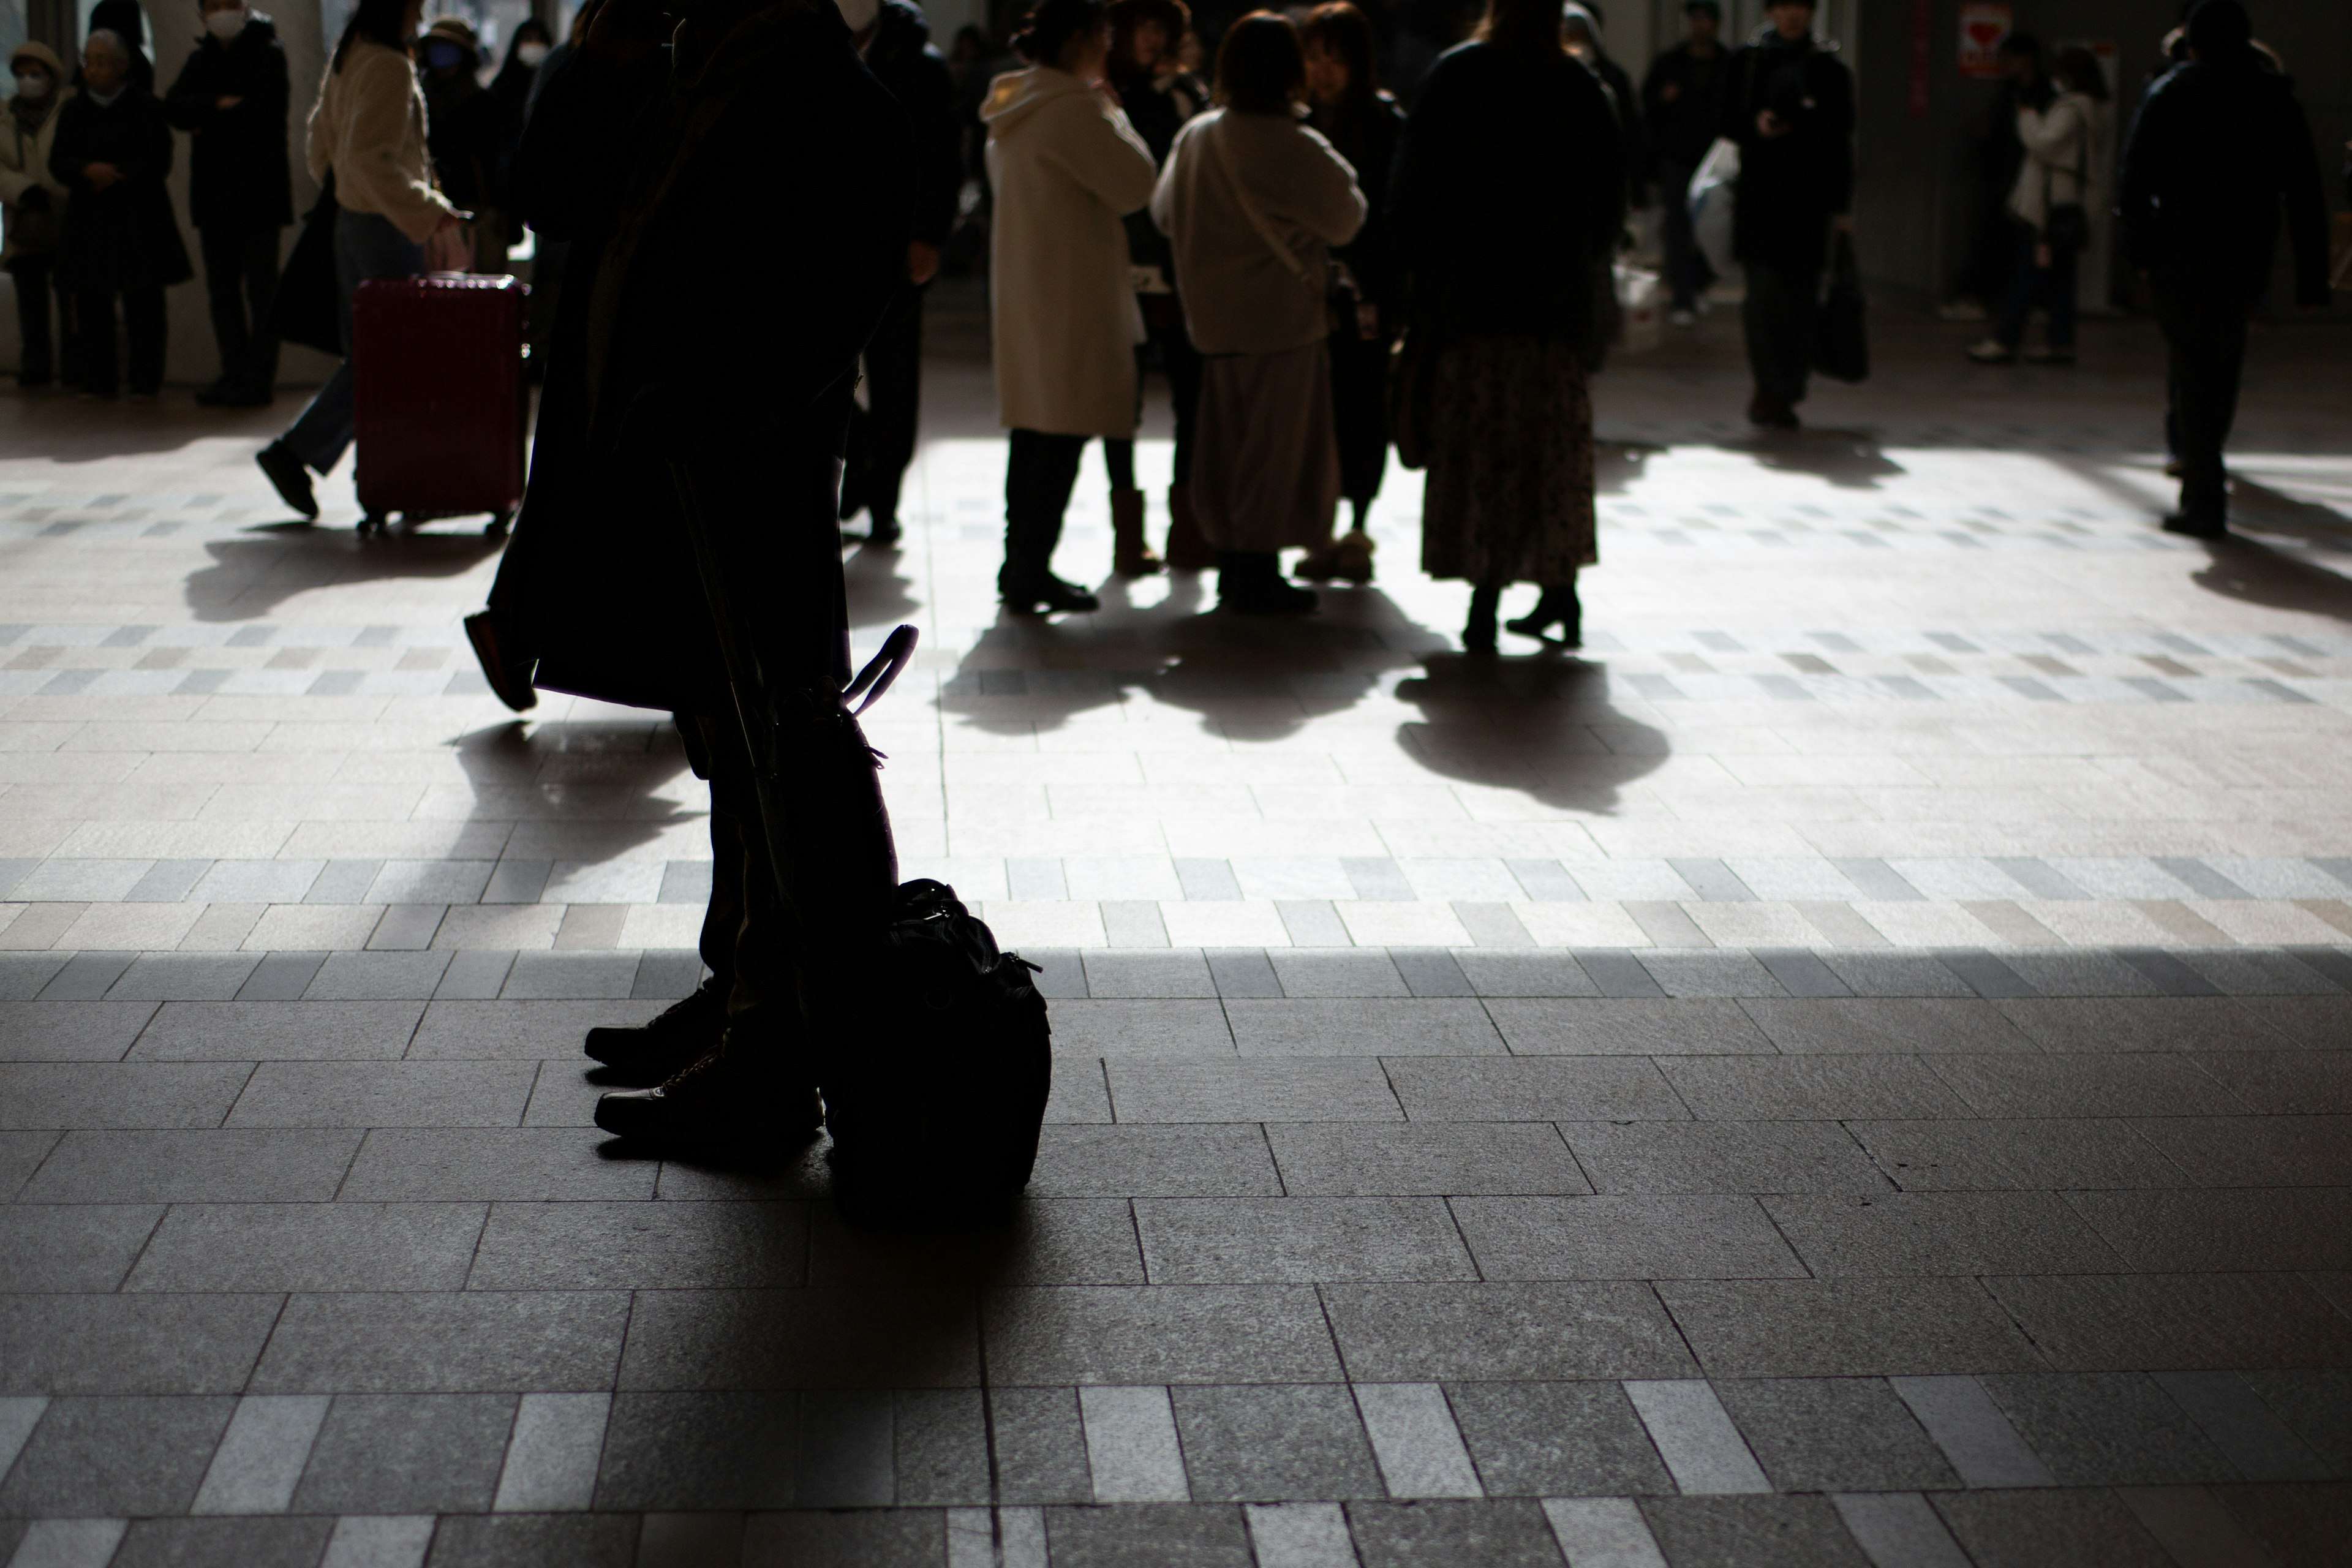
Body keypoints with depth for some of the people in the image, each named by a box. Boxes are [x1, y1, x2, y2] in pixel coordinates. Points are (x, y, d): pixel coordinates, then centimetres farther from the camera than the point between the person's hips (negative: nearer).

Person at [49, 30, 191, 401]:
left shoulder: (145, 106, 1)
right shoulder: (73, 110, 11)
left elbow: (159, 161, -5)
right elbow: (58, 162, 4)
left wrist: (116, 176, -15)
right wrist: (88, 171, -16)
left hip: (140, 217, -3)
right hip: (88, 219, 3)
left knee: (143, 303, -4)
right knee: (91, 303, 1)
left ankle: (145, 382, 1)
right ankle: (97, 381, 8)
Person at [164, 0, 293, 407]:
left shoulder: (268, 54, -4)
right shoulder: (201, 59, 15)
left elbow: (258, 114, -17)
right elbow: (174, 108, 0)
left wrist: (205, 125, -6)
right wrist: (220, 105, -16)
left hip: (258, 191, -6)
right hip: (214, 192, 6)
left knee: (260, 288, -5)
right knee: (222, 288, 7)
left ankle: (260, 379, -3)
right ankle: (235, 373, 13)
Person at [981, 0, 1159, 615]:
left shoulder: (1013, 106, 12)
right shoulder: (1074, 108, -17)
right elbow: (1134, 182, -15)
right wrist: (1115, 115, -2)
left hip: (1020, 284, 10)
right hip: (1071, 293, -10)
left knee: (1034, 431, 15)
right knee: (1063, 433, -5)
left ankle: (1022, 568, 21)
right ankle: (1031, 574, -3)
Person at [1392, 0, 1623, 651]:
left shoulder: (1457, 74, -4)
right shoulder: (1582, 87, 3)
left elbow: (1416, 178, -5)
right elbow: (1611, 189, 7)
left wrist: (1418, 267, 3)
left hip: (1470, 296, -3)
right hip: (1558, 297, 3)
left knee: (1479, 446, 0)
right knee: (1553, 446, 13)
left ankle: (1486, 604, -5)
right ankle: (1560, 591, 16)